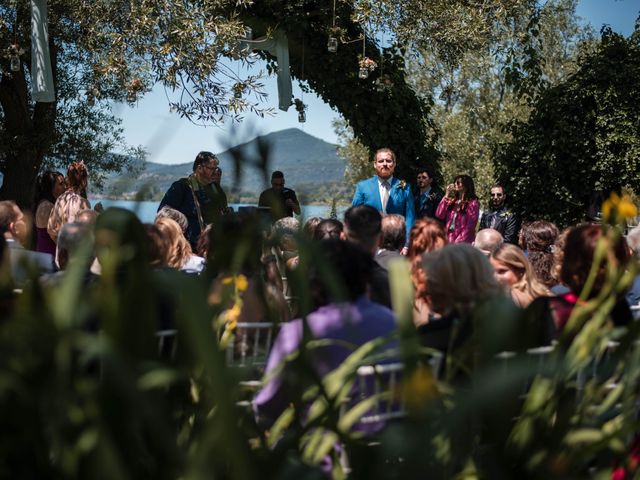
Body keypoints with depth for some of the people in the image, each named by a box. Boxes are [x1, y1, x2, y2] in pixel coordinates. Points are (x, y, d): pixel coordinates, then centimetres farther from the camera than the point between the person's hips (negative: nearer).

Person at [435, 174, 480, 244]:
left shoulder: (473, 203, -2)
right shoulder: (451, 200, 14)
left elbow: (469, 226, -7)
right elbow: (439, 215, 3)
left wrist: (458, 242, -13)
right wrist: (446, 196, 3)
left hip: (463, 243, -4)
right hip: (447, 241, 5)